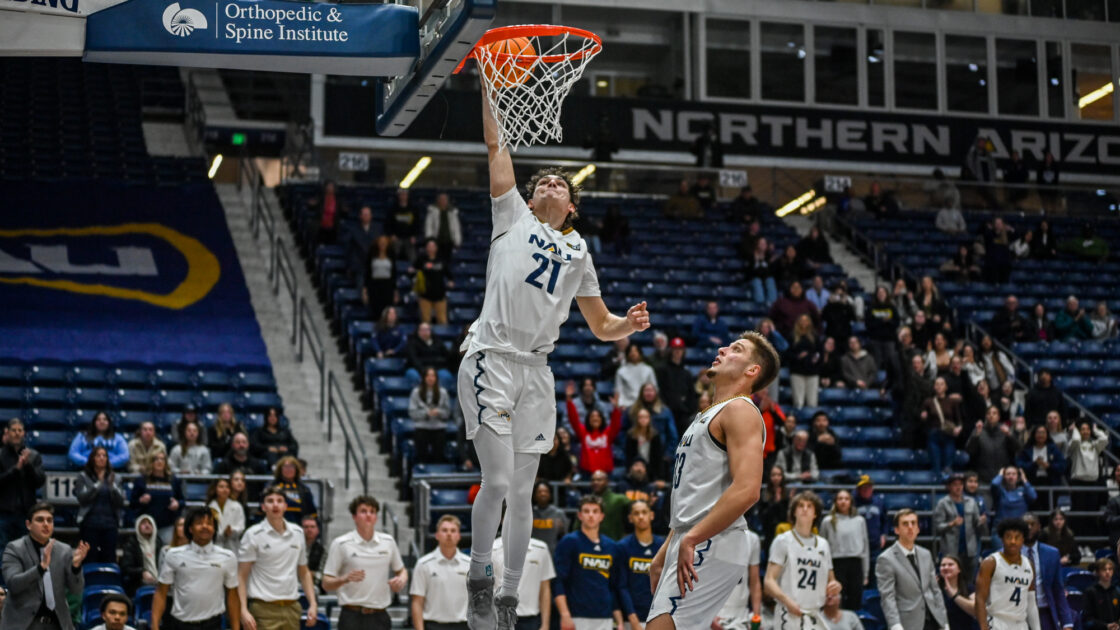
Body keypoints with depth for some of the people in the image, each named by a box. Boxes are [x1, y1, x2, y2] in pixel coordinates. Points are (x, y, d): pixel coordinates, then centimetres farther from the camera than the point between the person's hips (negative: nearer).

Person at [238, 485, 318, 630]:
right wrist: (244, 610, -15)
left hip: (292, 608, 5)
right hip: (264, 609, -5)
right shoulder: (253, 535, -3)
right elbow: (241, 576, -5)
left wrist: (313, 604, 8)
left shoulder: (297, 533, 11)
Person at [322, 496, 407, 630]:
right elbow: (326, 584, -3)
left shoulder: (388, 542, 9)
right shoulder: (340, 544, -3)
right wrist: (345, 579, -23)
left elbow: (401, 570, 21)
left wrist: (401, 580, -3)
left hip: (379, 617, 4)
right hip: (352, 617, -4)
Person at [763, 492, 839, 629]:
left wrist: (835, 586, 1)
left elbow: (830, 580, 26)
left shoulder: (823, 545, 18)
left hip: (815, 618, 6)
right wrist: (786, 600, -25)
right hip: (789, 617, -6)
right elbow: (769, 581, -6)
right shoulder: (783, 541, 1)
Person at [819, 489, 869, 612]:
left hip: (856, 564, 2)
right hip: (837, 564, -2)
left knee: (855, 603, 2)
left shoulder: (860, 521, 11)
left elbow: (865, 546, 13)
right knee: (838, 603, -5)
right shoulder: (828, 522, 4)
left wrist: (866, 573, 10)